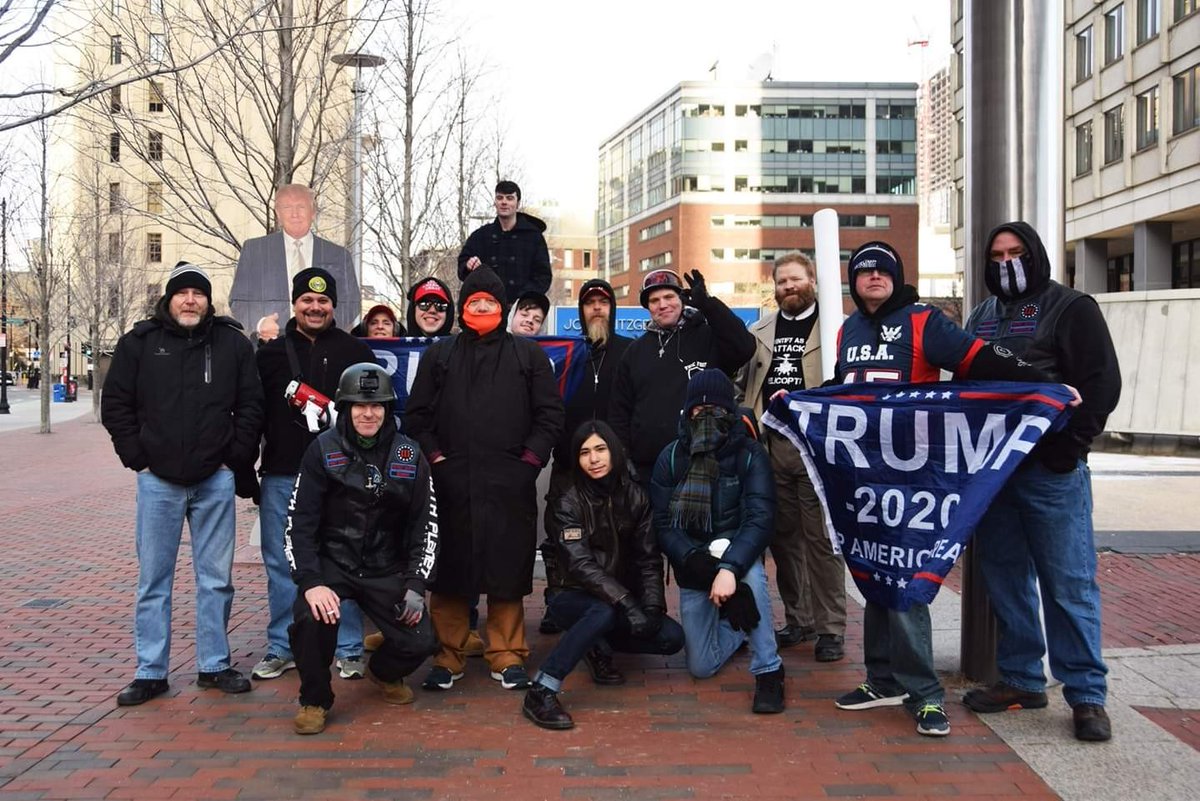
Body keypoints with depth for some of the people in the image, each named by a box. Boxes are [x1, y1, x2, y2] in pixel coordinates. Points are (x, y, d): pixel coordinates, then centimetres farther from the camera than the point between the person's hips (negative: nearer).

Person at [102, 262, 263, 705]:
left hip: (215, 481, 0)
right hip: (157, 480, 0)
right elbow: (115, 404, 5)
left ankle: (215, 665, 19)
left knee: (216, 578, 7)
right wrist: (138, 458, -2)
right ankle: (150, 672, 16)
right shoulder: (139, 342, 3)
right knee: (153, 580, 6)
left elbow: (251, 405, 5)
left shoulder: (233, 343, 3)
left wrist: (236, 459, -2)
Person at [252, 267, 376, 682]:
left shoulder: (356, 351, 6)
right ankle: (281, 647, 20)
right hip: (281, 476, 2)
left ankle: (348, 648, 14)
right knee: (282, 563, 8)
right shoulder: (272, 353, 11)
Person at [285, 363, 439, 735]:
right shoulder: (323, 450, -8)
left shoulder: (409, 455, -2)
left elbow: (426, 524, 2)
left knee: (421, 641, -10)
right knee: (311, 619, -31)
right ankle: (315, 699, -1)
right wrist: (311, 582, -23)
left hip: (387, 569, 2)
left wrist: (416, 585, -8)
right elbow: (299, 523, -10)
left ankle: (385, 673, 29)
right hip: (331, 562, -2)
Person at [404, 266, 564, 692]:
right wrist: (434, 457, -2)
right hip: (451, 482, 1)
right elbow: (416, 415, 10)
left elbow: (550, 413, 6)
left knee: (507, 570, 3)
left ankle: (507, 657, 15)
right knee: (450, 572, 4)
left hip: (510, 485, -1)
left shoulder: (528, 354, 10)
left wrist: (530, 460, -3)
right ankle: (447, 656, 16)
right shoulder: (438, 355, 13)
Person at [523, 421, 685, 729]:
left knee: (672, 637, -16)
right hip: (573, 597, -5)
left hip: (623, 598, 5)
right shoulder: (568, 504, -13)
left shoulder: (634, 497, 0)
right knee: (605, 612, -38)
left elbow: (649, 559, -2)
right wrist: (626, 603, -34)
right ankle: (540, 692, -33)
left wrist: (652, 607, -18)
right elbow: (581, 565, -23)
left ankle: (599, 647, 6)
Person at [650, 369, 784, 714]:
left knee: (751, 572, -39)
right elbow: (664, 524, -11)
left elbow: (760, 519, -24)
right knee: (701, 667, 1)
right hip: (692, 568, 2)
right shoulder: (671, 457, -7)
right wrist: (697, 562, -29)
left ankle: (768, 671, -23)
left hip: (735, 554, -2)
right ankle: (738, 627, 34)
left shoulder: (750, 455, -14)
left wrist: (730, 568, -39)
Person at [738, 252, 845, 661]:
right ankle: (798, 619, 24)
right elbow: (740, 383, 20)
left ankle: (831, 628, 9)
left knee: (821, 539, -1)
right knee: (783, 537, 11)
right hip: (770, 447, 5)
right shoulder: (759, 331, 16)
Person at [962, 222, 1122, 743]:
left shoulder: (1070, 308, 0)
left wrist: (1069, 443, -15)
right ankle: (1021, 680, 22)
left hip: (1050, 470, -6)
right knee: (1005, 577, 11)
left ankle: (1086, 694, 7)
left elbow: (1102, 382, -7)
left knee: (1069, 582, -2)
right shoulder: (980, 317, 18)